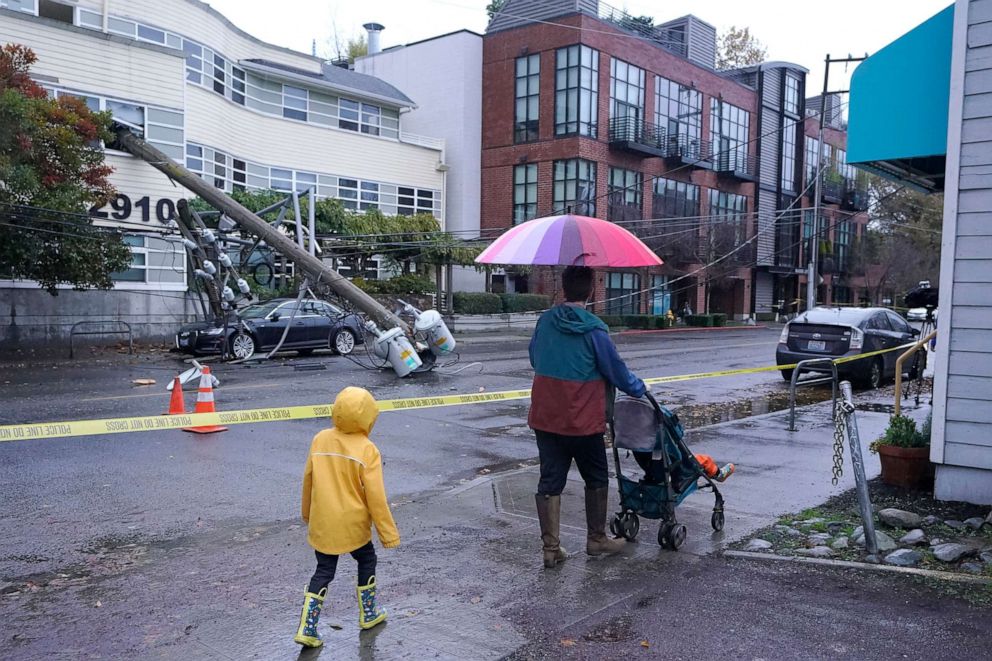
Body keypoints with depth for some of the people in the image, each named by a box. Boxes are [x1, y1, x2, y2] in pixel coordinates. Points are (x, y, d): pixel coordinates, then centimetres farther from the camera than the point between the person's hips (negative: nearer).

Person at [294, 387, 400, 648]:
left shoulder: (320, 440, -5)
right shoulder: (367, 450, -18)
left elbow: (308, 480, 6)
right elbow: (375, 497, -16)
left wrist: (307, 513, 23)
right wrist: (389, 533, -6)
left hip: (322, 524, 4)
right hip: (353, 525, -3)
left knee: (323, 572, 16)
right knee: (367, 560, 22)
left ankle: (307, 629, 10)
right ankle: (368, 614, 33)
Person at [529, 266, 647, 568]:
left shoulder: (545, 321, 0)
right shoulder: (594, 329, -14)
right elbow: (616, 370, -7)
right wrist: (638, 388, 12)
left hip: (544, 418, 4)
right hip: (583, 421, -4)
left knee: (550, 482, 9)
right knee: (596, 479, 16)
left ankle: (551, 548, 11)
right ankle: (596, 539, 27)